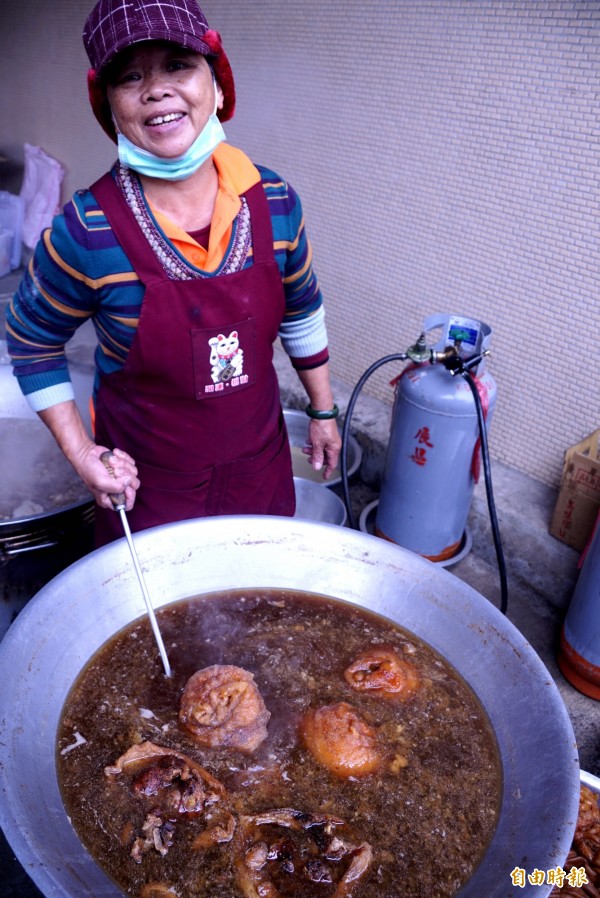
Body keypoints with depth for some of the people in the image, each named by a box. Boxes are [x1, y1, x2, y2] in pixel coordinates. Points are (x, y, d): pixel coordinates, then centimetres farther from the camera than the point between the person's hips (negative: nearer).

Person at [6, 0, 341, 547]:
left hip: (261, 462, 4)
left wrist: (322, 410, 12)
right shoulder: (86, 232, -20)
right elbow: (32, 341, -4)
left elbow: (301, 311, 6)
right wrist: (80, 453, -11)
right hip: (147, 485, -3)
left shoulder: (275, 201, -10)